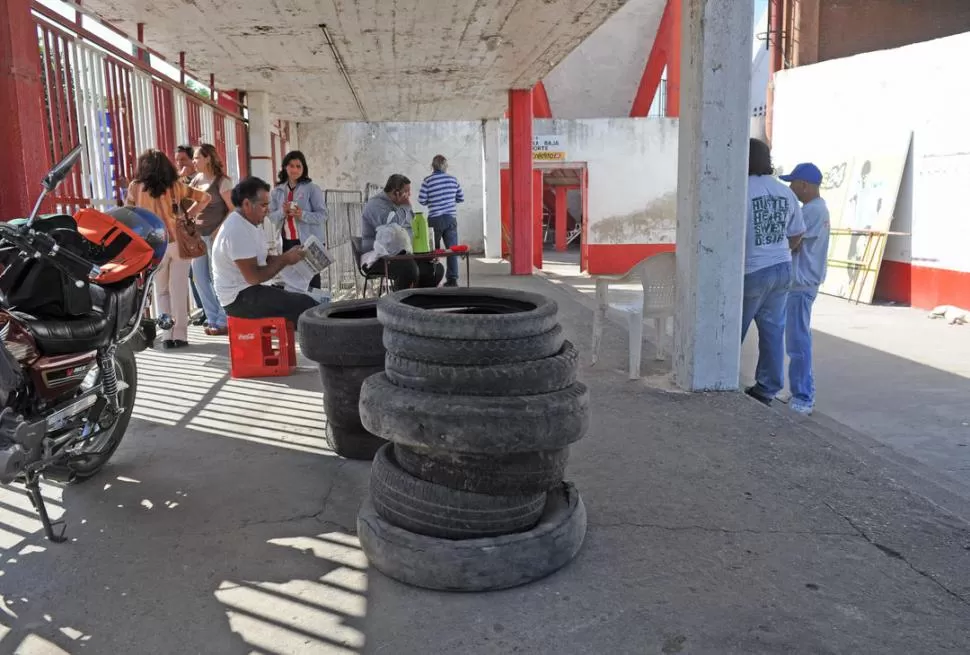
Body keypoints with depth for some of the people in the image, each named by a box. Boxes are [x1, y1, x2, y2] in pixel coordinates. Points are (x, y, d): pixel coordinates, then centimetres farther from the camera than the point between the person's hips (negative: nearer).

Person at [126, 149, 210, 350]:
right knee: (178, 290, 4)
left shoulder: (136, 187, 2)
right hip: (178, 242, 0)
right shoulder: (176, 186, 4)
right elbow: (204, 197, 7)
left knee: (161, 292, 11)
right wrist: (188, 215, 10)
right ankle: (180, 336, 4)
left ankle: (167, 336, 8)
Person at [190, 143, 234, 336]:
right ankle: (213, 319, 17)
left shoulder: (222, 181, -7)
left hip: (215, 235, -7)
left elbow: (233, 209, -11)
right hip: (197, 235, 7)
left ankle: (224, 321, 6)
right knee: (200, 279, 7)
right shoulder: (196, 180, 12)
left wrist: (219, 230, -18)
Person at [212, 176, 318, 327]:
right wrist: (285, 260, -14)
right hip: (240, 298, -10)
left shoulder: (252, 224, 11)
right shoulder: (237, 231, -21)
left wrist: (286, 256, -4)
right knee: (304, 304, -18)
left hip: (249, 291, 10)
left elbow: (264, 259, 14)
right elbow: (254, 277, -24)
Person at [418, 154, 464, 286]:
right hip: (451, 218, 2)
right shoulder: (453, 179, 3)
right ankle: (452, 279, 1)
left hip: (435, 220, -2)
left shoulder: (428, 181, -6)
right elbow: (461, 199, 9)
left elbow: (421, 200, -7)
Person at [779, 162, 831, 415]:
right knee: (799, 339, 15)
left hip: (801, 284, -11)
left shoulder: (813, 210, -16)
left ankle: (803, 399, -2)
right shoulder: (816, 208, 17)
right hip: (801, 282, 11)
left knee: (797, 341, -7)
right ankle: (803, 393, 23)